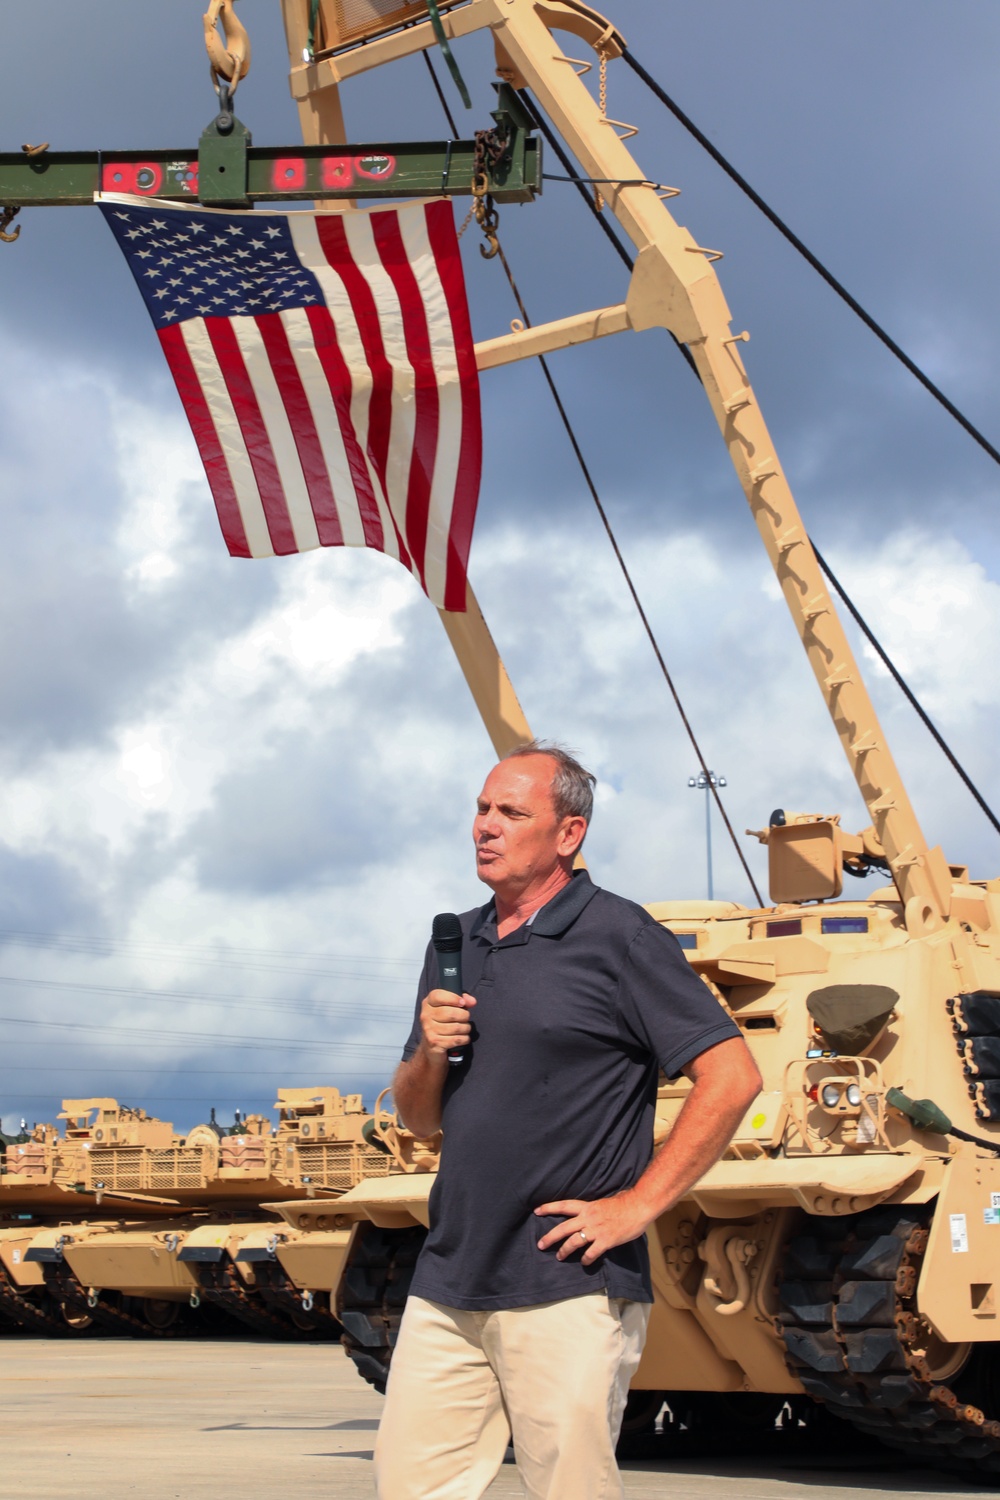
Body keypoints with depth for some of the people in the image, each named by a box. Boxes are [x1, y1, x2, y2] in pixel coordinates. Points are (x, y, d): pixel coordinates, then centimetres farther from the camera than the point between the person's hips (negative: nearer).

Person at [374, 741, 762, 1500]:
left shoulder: (618, 938, -5)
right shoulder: (456, 944, 15)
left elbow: (732, 1078, -11)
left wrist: (637, 1206, -12)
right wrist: (430, 1054, -2)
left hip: (568, 1290, -6)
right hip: (446, 1287, 6)